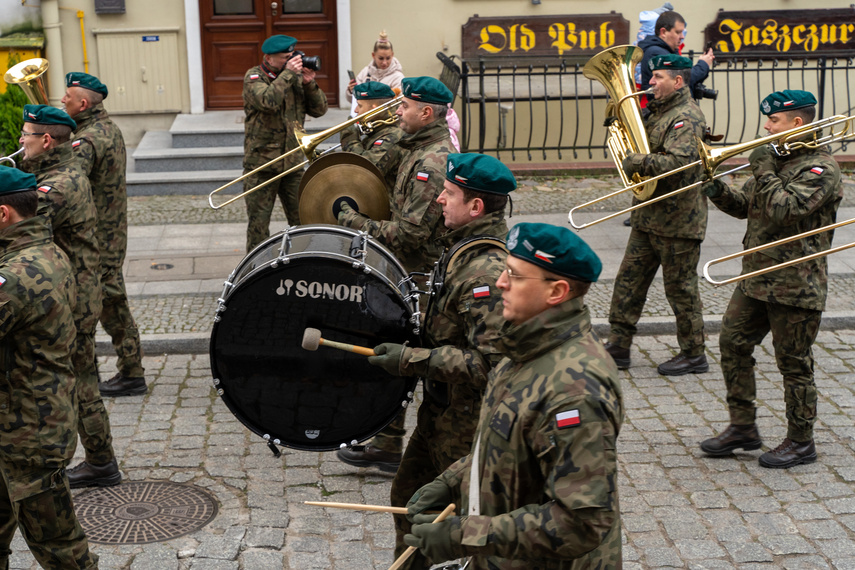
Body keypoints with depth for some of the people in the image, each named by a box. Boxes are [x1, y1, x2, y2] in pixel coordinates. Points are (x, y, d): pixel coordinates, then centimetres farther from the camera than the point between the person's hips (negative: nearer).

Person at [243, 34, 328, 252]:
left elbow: (319, 110, 5)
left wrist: (309, 84, -10)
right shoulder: (254, 77, -6)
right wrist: (287, 73, -21)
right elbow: (268, 101, -27)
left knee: (302, 220, 8)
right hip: (261, 163, -4)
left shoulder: (296, 77, 8)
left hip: (293, 162, 4)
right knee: (259, 223, 2)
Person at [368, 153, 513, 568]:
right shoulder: (466, 250, 4)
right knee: (409, 497, 22)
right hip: (442, 410, 10)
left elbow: (489, 363, -32)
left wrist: (412, 360, -27)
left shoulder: (487, 273, -28)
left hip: (466, 421, -10)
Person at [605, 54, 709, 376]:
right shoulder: (661, 111, 14)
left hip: (677, 222, -9)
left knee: (680, 288, 1)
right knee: (630, 280, 11)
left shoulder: (686, 118, -16)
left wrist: (638, 162, -25)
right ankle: (618, 347, 19)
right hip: (649, 216, 10)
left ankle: (694, 355, 15)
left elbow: (677, 164, -30)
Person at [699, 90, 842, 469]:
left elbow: (783, 209, -27)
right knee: (733, 344, 8)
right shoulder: (777, 158, 14)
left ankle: (801, 441, 15)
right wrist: (719, 192, -1)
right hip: (756, 277, 9)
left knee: (794, 363, 1)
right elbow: (745, 207, 17)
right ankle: (743, 428, 20)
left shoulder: (820, 168, -14)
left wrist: (764, 171, -17)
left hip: (795, 286, -9)